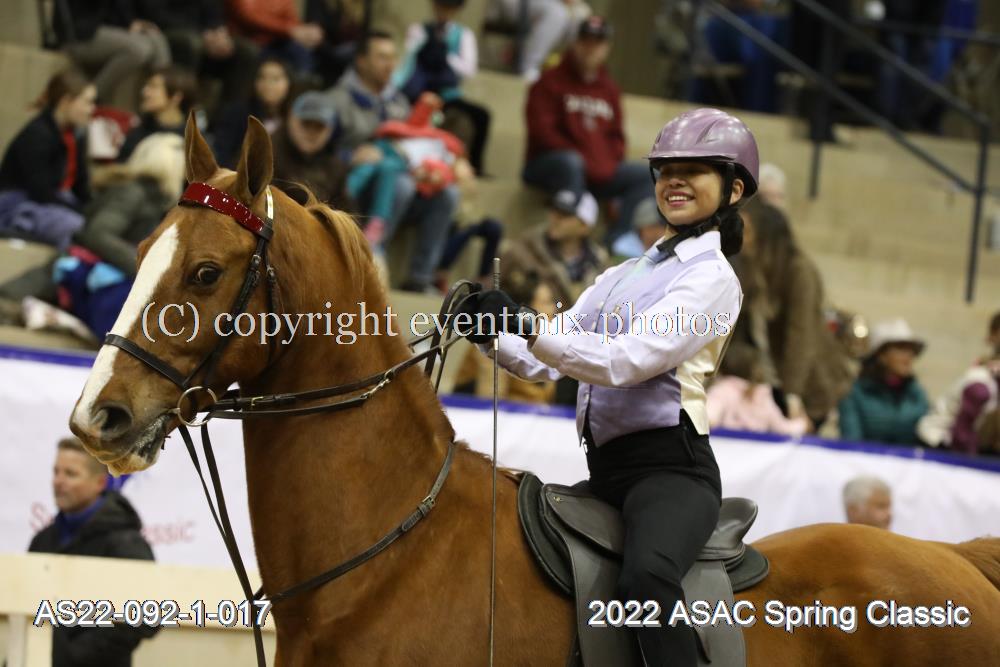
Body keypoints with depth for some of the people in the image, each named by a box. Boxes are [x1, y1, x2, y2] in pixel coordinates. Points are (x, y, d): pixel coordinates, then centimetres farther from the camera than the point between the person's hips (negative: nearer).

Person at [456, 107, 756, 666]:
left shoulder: (712, 278, -4)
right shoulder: (625, 275, 21)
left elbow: (624, 361, -16)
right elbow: (544, 363, 16)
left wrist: (525, 325, -23)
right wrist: (489, 333, -3)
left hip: (670, 471, -9)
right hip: (606, 472, 9)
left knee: (646, 576, -38)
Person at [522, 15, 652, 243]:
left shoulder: (610, 90, 16)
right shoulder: (552, 82, -1)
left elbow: (615, 137, 18)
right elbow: (542, 131, -10)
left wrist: (608, 164, -6)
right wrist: (584, 162, -17)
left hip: (600, 171, 6)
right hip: (548, 164, -6)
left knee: (647, 174, -9)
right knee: (570, 162, -39)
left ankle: (617, 240, -23)